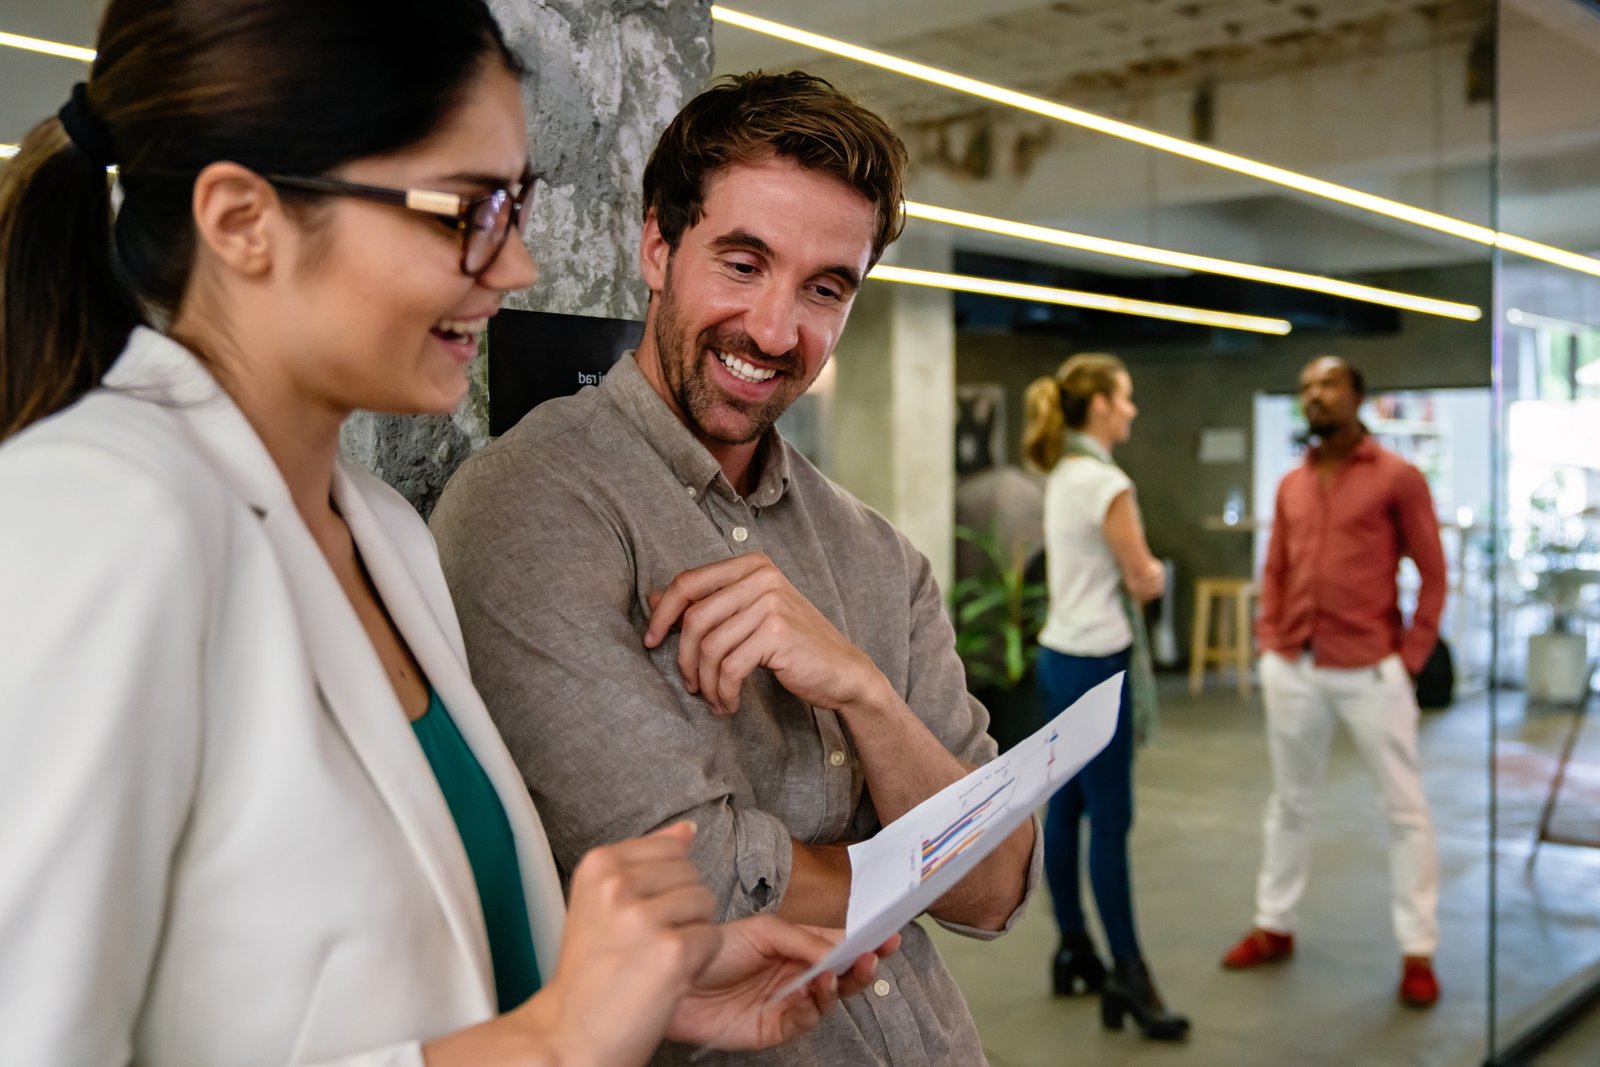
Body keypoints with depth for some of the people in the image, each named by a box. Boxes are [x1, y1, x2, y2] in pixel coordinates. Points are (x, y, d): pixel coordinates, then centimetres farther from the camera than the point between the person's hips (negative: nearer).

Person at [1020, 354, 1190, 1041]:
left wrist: (1131, 575, 0)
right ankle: (1129, 976, 3)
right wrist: (1153, 571, 7)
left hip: (1061, 656, 9)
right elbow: (1145, 580, -12)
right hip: (1095, 665, -9)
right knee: (1110, 822, -4)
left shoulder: (1063, 475, 11)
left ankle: (1075, 954, 23)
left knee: (1066, 809, 13)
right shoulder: (1105, 481, -18)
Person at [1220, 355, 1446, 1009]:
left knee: (1405, 808, 3)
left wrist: (1410, 655, -9)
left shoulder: (1398, 478, -4)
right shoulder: (1290, 485, 10)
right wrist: (1268, 641, 4)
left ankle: (1417, 952, 13)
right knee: (1289, 802, 15)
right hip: (1293, 670, 5)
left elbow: (1432, 573, -4)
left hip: (1370, 672, -5)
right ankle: (1274, 928, 28)